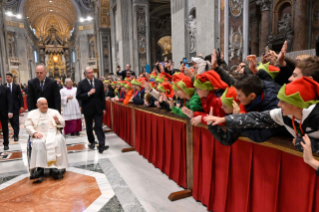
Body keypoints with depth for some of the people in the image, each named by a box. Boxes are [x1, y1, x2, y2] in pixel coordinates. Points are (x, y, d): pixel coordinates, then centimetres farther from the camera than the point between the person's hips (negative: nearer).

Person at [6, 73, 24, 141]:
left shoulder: (16, 86, -2)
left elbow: (20, 96, -2)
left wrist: (22, 106, -7)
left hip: (15, 106, -2)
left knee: (16, 120, -1)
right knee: (11, 120, 9)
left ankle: (16, 135, 6)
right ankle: (16, 131, 32)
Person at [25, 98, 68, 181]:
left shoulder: (54, 112, 22)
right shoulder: (32, 113, 21)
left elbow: (62, 124, 14)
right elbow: (28, 126, 8)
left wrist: (58, 121, -10)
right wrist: (34, 133, -12)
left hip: (53, 134, 0)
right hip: (39, 136, 0)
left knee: (59, 140, -33)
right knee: (38, 143, -35)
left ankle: (57, 167, -37)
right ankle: (39, 168, -38)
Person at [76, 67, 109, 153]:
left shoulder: (99, 82, 3)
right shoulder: (81, 84, -3)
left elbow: (102, 96, 6)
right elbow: (78, 96, -9)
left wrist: (104, 108, 3)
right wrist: (88, 93, -22)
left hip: (98, 109, 0)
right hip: (88, 109, 0)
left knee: (98, 126, -7)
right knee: (89, 127, 13)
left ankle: (101, 145, -11)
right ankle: (92, 142, 32)